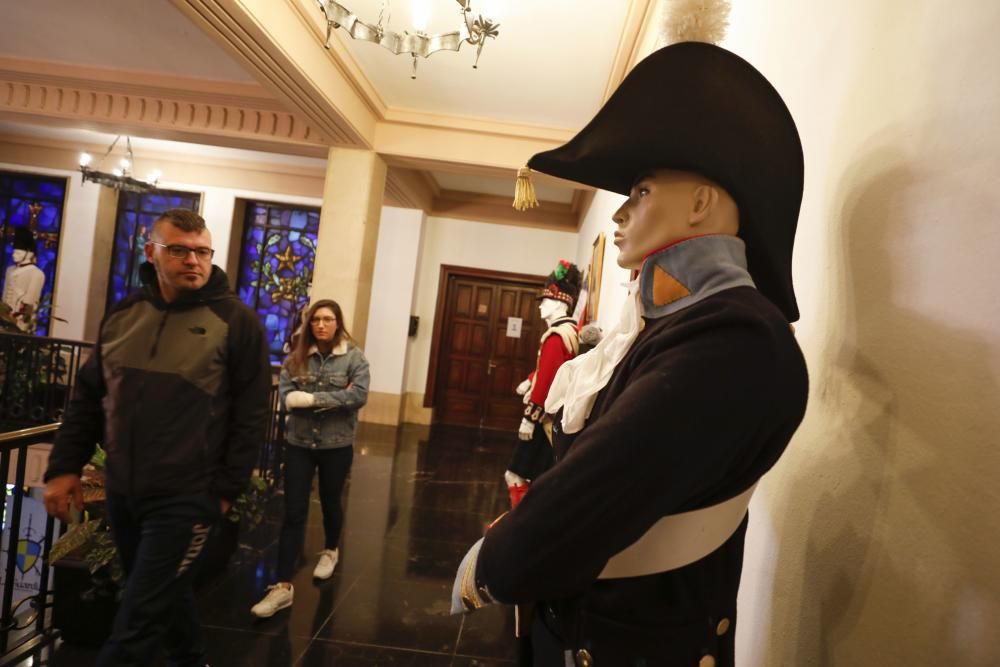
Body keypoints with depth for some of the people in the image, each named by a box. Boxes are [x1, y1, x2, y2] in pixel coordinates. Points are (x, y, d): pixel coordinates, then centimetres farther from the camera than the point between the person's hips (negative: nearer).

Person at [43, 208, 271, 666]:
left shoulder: (235, 321, -10)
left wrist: (228, 488, -9)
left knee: (139, 620, 0)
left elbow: (251, 413, -10)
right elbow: (87, 398, 13)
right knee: (166, 595, 22)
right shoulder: (121, 316, 6)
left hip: (187, 497, -5)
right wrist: (65, 467, 7)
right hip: (122, 492, 6)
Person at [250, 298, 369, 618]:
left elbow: (360, 395, -19)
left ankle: (330, 550, 47)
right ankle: (283, 586, 7)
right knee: (293, 513, 1)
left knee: (330, 502, 19)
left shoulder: (353, 356, -7)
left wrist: (312, 398, -20)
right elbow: (286, 394, -11)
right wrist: (334, 398, -19)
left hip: (336, 444, -1)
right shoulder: (297, 356, 0)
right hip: (299, 443, 1)